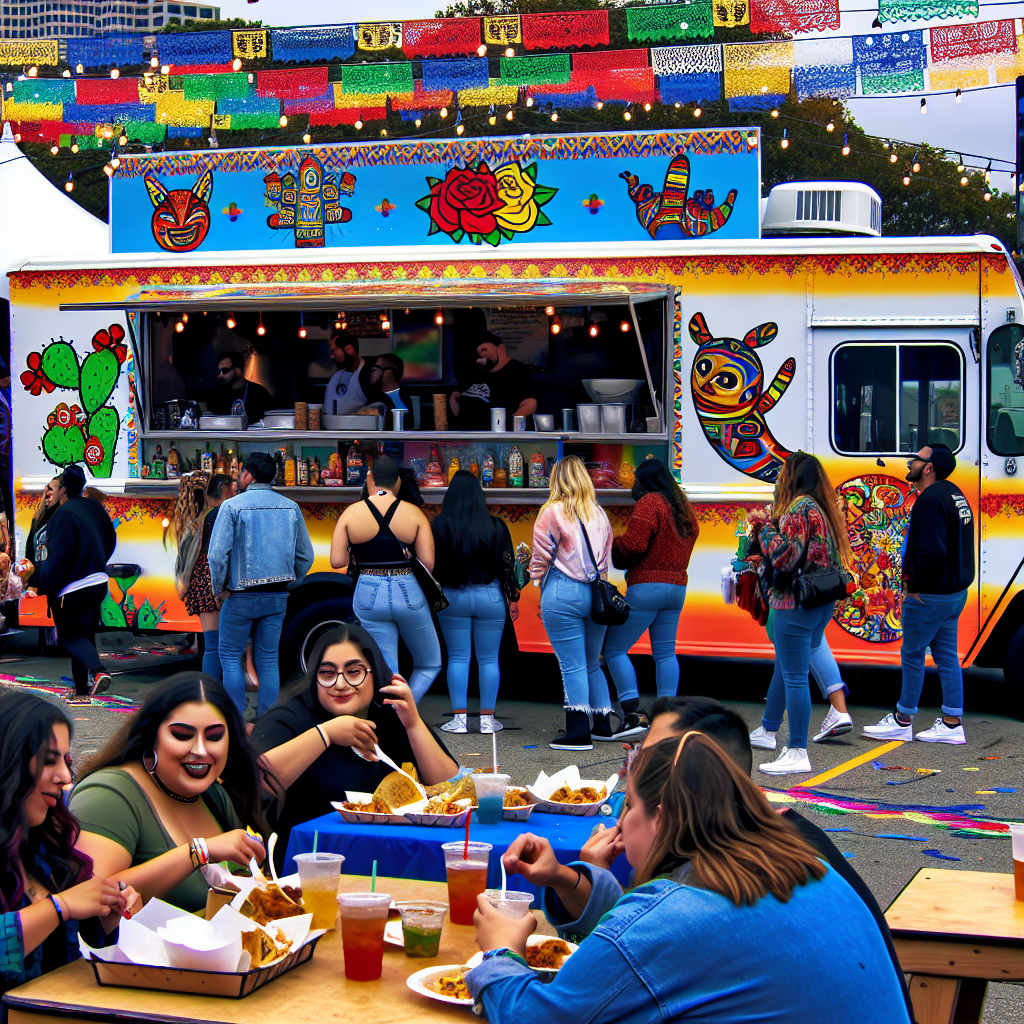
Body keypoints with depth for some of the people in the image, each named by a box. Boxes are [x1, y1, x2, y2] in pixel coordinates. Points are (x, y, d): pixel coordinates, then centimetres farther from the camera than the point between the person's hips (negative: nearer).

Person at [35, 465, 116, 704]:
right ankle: (82, 691, 20)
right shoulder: (94, 508, 5)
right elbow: (110, 542, 15)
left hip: (71, 590, -8)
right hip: (98, 583, 8)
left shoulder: (64, 515, -19)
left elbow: (58, 557, -20)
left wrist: (46, 587, -12)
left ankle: (97, 670, -24)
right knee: (86, 635, 15)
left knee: (71, 636, 1)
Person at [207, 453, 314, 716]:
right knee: (268, 659, 9)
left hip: (241, 596, -4)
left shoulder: (233, 506, -9)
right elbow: (305, 555, 8)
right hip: (277, 596, 4)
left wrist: (220, 589, -2)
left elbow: (217, 554, -15)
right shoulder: (290, 507, 5)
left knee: (230, 655, 8)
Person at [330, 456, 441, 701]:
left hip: (369, 597, 2)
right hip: (408, 594, -2)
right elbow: (428, 563, -10)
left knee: (386, 671, 8)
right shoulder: (414, 513, -6)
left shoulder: (351, 513, -3)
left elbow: (337, 561, -4)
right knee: (430, 665, 14)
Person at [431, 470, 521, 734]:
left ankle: (459, 718, 3)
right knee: (489, 659, 6)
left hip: (453, 598, 0)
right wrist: (513, 598, 5)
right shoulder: (496, 526, -3)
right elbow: (508, 565, -2)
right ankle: (487, 719, 7)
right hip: (490, 598, 1)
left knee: (457, 658, 5)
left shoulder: (440, 526, -6)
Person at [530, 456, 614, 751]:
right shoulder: (600, 514, 12)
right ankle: (603, 724, 22)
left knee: (572, 666, -5)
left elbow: (541, 558, -2)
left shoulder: (553, 512, -5)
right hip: (597, 594, 6)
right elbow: (605, 558, 16)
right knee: (592, 664, 17)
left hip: (562, 594, -6)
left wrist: (537, 583, 13)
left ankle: (579, 731, -7)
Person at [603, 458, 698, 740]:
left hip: (647, 586, -8)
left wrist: (609, 545, -1)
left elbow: (633, 544, -19)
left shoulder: (649, 503, -10)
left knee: (614, 649, -2)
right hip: (678, 586, 8)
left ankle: (633, 714, -10)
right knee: (665, 652, 11)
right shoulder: (684, 507, 15)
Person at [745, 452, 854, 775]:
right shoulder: (821, 508, 14)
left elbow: (784, 556, -22)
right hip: (821, 603, 10)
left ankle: (797, 754, -8)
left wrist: (762, 525, -10)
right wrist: (766, 526, 17)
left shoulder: (799, 508, -15)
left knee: (794, 676, -8)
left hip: (796, 603, -10)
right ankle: (767, 731, 40)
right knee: (785, 667, 24)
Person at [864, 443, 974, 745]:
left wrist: (912, 582, -16)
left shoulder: (930, 501, -20)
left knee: (912, 654, 1)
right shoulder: (954, 494, 12)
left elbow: (932, 553, -30)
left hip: (929, 595, -10)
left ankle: (902, 721, 11)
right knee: (946, 655, 12)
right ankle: (952, 724, 14)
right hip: (956, 592, 10)